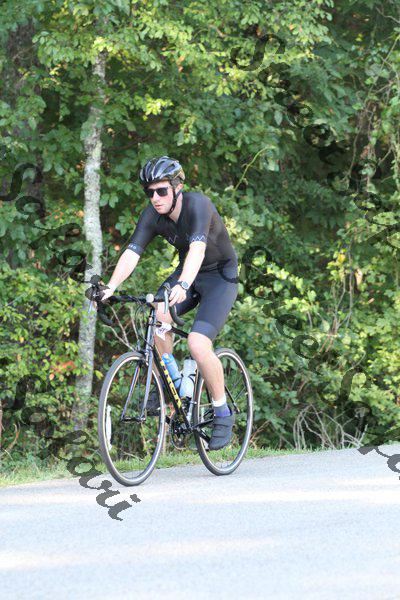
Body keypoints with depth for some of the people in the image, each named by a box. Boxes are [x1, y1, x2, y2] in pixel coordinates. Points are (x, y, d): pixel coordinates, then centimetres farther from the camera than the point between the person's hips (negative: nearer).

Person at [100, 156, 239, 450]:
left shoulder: (197, 204, -29)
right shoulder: (153, 215, -11)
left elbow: (197, 248, -43)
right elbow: (131, 253, -20)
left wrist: (183, 286, -60)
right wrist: (110, 288, -37)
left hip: (221, 277, -5)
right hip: (187, 273, 5)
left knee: (198, 344, -23)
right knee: (159, 315, -27)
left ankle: (223, 414, -4)